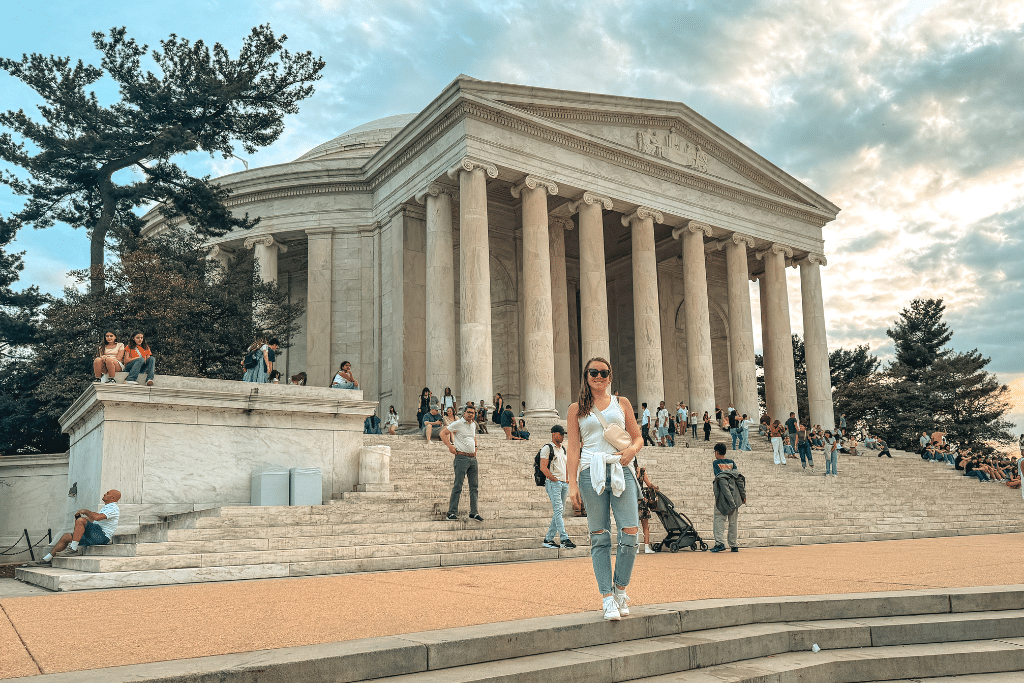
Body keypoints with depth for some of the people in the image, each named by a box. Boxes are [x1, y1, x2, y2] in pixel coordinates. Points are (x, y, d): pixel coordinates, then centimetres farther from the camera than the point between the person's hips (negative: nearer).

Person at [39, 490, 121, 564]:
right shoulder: (105, 508, 26)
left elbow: (97, 517, -24)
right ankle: (47, 558, 19)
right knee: (66, 537, 10)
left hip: (102, 537, -10)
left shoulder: (114, 508, -9)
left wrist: (86, 511, -7)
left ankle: (73, 549, -24)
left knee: (81, 520, -27)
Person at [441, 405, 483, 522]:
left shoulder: (473, 425, 16)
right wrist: (450, 446, -12)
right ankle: (452, 513, -3)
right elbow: (443, 433, -5)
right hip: (461, 458, -7)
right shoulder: (458, 424, -6)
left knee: (474, 486, 6)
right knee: (458, 486, -7)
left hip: (473, 458, 7)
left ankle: (473, 512, 12)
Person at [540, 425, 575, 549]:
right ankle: (564, 539, -21)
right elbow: (543, 468, -11)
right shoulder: (547, 448, -4)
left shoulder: (563, 449, 19)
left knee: (559, 512, 6)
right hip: (553, 483, -8)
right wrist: (555, 480, -13)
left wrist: (567, 479, 13)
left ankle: (548, 539, 11)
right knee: (558, 510, -15)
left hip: (564, 483, 8)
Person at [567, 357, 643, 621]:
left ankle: (620, 589, 11)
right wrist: (573, 485, -2)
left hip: (621, 470, 1)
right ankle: (607, 597, 3)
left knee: (630, 532, -9)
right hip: (591, 471, -1)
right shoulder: (577, 409, 12)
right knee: (599, 536, -2)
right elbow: (573, 449, 7)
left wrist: (632, 449, -5)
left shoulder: (621, 403, 17)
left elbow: (638, 437, 18)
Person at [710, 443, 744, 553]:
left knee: (719, 519, -3)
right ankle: (734, 545, 10)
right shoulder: (732, 462, 14)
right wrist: (743, 495, 8)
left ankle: (720, 543, -17)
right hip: (734, 495, 4)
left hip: (722, 495, -4)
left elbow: (719, 477, -11)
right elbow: (738, 477, 8)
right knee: (733, 521, 9)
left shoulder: (715, 463, 3)